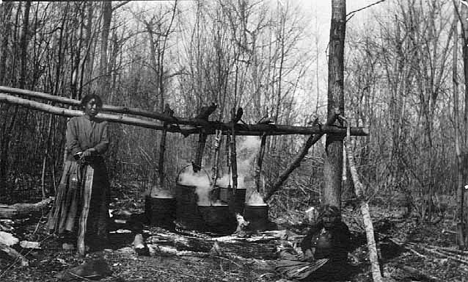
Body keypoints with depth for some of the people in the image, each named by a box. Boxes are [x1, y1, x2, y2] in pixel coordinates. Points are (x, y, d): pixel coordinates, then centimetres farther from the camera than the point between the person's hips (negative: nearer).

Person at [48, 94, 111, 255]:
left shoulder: (103, 124, 12)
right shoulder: (74, 122, 7)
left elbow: (105, 144, -2)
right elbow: (71, 143, -5)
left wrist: (91, 151, -20)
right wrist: (81, 155, -20)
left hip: (95, 168, 1)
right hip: (75, 166, -1)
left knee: (92, 202, -4)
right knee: (71, 199, -5)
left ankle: (83, 239, -2)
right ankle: (67, 237, 2)